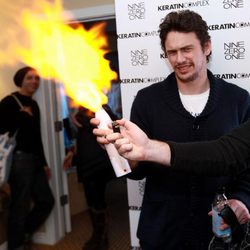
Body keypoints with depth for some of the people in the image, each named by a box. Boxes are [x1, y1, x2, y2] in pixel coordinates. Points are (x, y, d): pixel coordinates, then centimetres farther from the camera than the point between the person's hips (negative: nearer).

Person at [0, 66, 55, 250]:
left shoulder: (34, 105, 18)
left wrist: (44, 162, 21)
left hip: (34, 160, 8)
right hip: (19, 159, -8)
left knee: (46, 201, 12)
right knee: (21, 206, -6)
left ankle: (24, 234, 31)